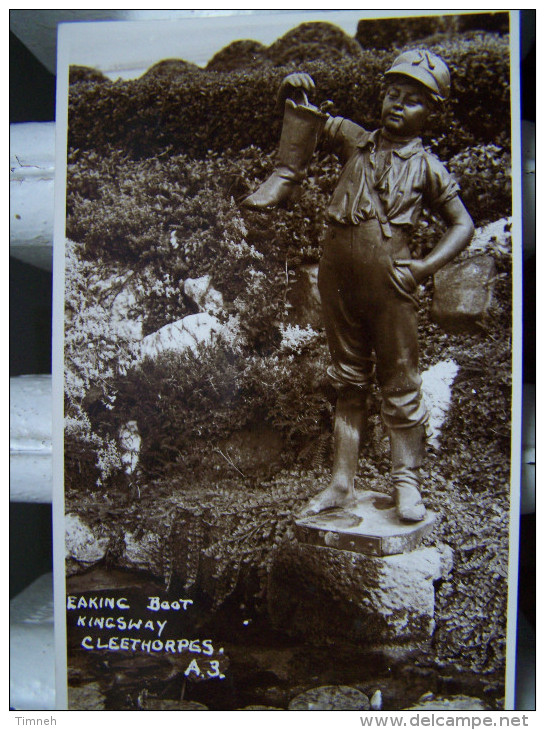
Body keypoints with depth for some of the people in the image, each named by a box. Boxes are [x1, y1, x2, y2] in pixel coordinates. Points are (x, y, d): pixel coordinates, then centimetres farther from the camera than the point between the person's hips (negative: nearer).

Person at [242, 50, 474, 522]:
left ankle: (407, 485, 18)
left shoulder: (428, 168, 8)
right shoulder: (356, 141, 15)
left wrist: (425, 266, -5)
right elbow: (311, 120, 26)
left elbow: (463, 224, 9)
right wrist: (295, 93, 4)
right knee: (349, 384, 9)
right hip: (338, 278, 3)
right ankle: (342, 485, 18)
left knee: (401, 386, 2)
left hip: (389, 281, -2)